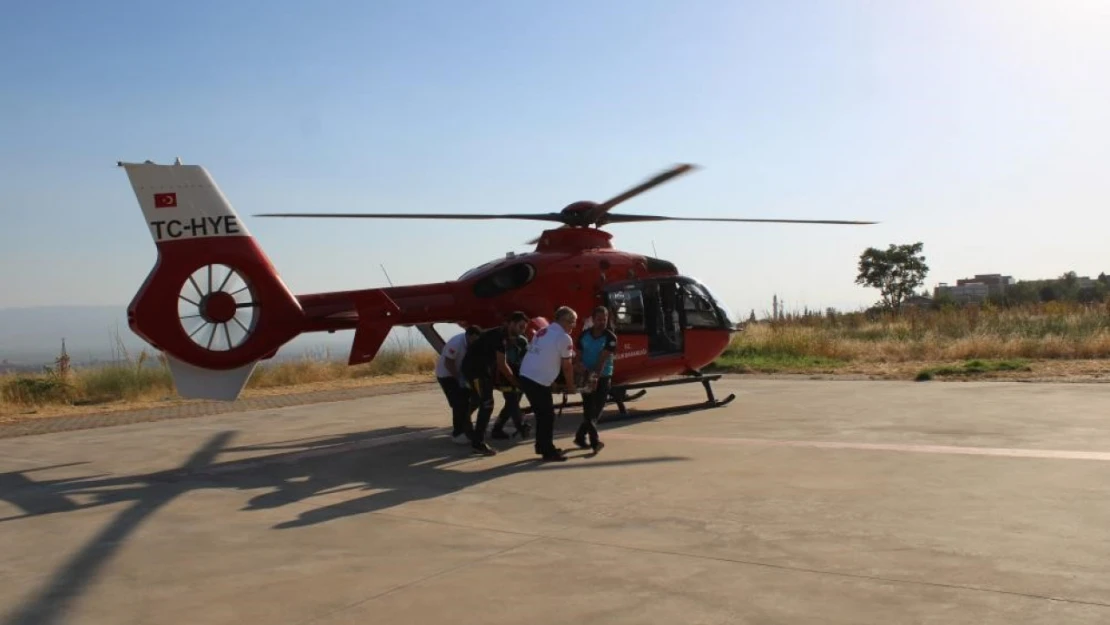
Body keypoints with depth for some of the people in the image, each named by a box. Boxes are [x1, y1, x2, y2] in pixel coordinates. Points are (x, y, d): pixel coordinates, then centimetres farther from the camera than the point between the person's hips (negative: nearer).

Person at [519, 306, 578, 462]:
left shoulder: (542, 332, 18)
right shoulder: (564, 338, -9)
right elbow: (567, 366, -3)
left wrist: (550, 381, 26)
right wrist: (570, 385, 12)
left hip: (526, 377, 9)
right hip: (538, 381, -9)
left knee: (542, 413, 20)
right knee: (547, 415, 2)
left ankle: (542, 446, 29)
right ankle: (548, 451, 8)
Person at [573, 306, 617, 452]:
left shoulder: (610, 337, -10)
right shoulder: (584, 335, -1)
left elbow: (603, 359, -21)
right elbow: (579, 357, 2)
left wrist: (596, 376, -34)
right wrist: (585, 371, -18)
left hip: (603, 377, 0)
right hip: (587, 377, 0)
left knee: (598, 409, 5)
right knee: (589, 409, -8)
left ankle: (580, 436, 22)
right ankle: (595, 440, -10)